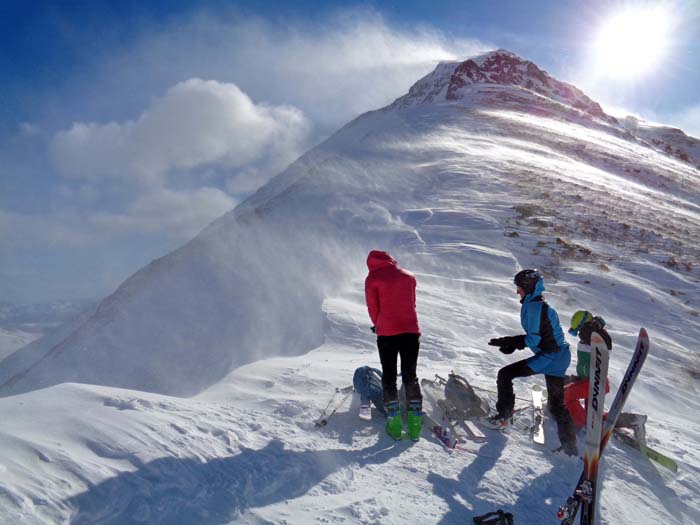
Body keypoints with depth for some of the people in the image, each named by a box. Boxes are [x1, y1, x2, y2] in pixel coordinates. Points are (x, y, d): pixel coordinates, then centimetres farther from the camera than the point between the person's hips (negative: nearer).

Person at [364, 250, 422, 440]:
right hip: (411, 330, 3)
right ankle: (415, 422, 5)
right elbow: (412, 303, 16)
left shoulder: (372, 278, 0)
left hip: (387, 332, -3)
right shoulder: (408, 276, 11)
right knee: (410, 376, 9)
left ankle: (394, 419, 3)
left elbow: (373, 307, 2)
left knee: (389, 376, 8)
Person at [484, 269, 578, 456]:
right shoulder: (541, 305, 15)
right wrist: (512, 343, 6)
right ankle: (570, 447, 18)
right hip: (559, 357, 10)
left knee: (505, 374, -3)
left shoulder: (534, 306, -16)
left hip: (549, 357, -10)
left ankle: (503, 416, 4)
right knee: (557, 404, 15)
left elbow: (533, 339, -19)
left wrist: (509, 342, -11)